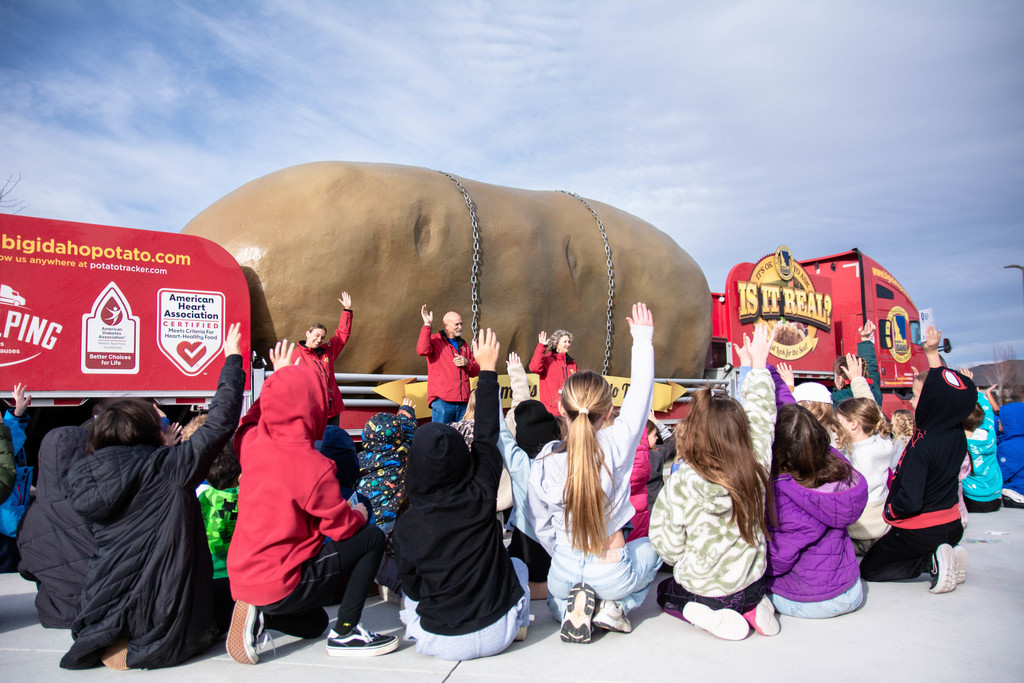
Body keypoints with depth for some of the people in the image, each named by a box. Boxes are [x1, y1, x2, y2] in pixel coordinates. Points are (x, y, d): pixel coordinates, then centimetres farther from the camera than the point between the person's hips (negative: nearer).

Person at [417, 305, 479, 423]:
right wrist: (427, 325, -21)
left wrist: (467, 363, -1)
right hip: (442, 400, -6)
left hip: (463, 400, 6)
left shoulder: (463, 345, 21)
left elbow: (476, 371, 22)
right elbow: (422, 350, -21)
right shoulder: (435, 340, 3)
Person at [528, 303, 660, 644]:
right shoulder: (617, 444, -21)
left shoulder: (543, 462, -14)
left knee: (556, 599, 38)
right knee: (652, 547, 32)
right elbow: (641, 391, -6)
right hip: (610, 573, -2)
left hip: (565, 568, 2)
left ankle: (573, 609, 2)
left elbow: (541, 527, -1)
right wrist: (642, 337, 6)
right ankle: (616, 605, 8)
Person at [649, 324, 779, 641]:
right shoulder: (756, 471, -17)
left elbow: (669, 547, -17)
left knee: (665, 591, 30)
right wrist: (757, 364, 10)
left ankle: (708, 615, 0)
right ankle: (752, 607, 7)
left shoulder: (681, 485, -28)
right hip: (751, 585, 4)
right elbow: (762, 418, 0)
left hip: (701, 589, -4)